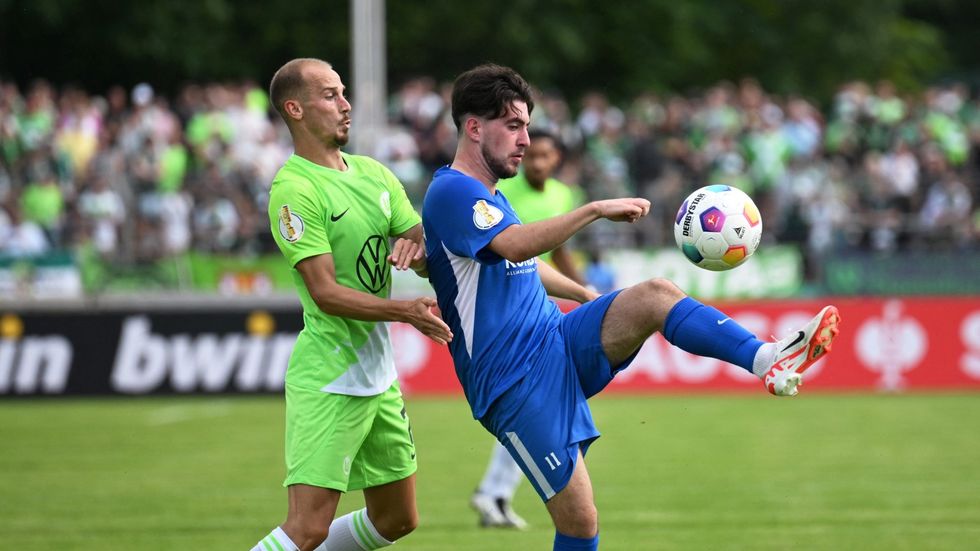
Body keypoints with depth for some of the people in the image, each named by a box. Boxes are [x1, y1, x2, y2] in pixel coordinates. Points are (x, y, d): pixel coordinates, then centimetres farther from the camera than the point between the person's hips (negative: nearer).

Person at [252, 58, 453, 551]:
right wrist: (404, 311, -29)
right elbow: (326, 293, -20)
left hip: (378, 373, 8)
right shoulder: (294, 190, -14)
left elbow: (430, 261, 11)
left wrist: (415, 245, -12)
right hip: (327, 378, -8)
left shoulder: (373, 173, 11)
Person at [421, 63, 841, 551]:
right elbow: (514, 245, -31)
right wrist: (596, 210, -34)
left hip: (557, 345, 8)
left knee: (655, 295, -17)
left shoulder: (487, 197, 20)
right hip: (514, 381, -8)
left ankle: (767, 359, -34)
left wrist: (588, 295, 37)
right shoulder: (451, 192, -12)